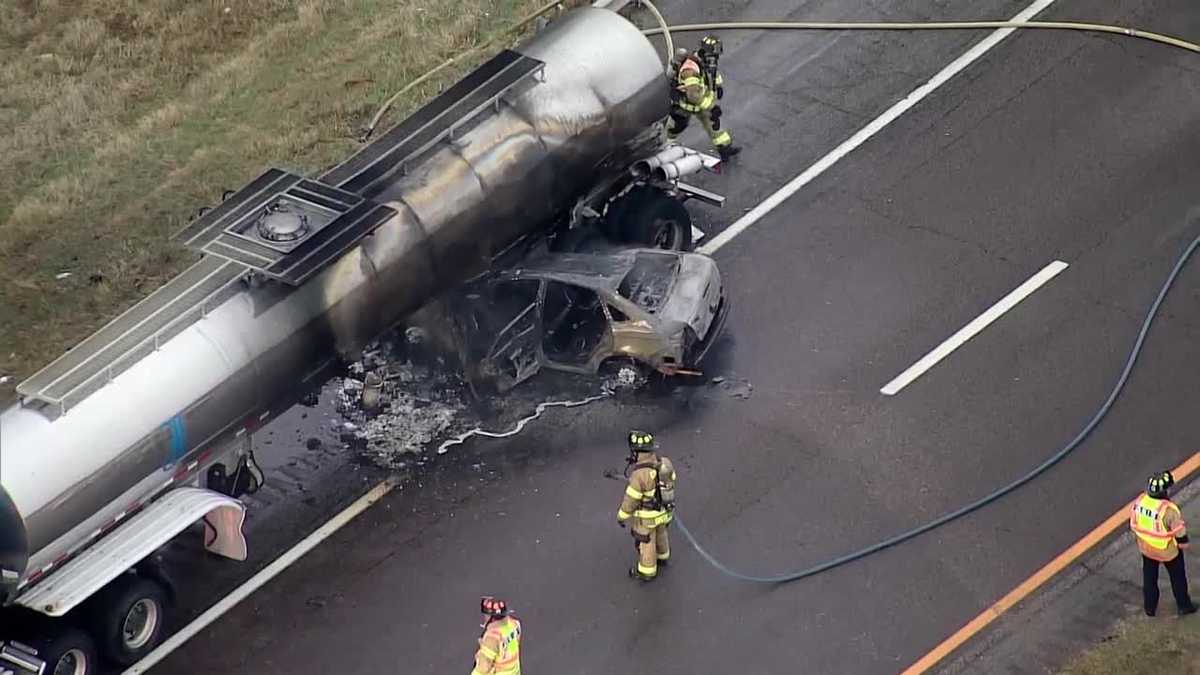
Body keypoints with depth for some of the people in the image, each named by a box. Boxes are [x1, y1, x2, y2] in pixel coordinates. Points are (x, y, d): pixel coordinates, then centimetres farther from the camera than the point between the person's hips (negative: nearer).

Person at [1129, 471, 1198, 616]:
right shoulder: (1169, 510, -35)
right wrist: (1183, 543, 1)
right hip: (1168, 551, -5)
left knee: (1149, 577, 26)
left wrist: (1138, 539, 17)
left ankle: (1150, 607, 41)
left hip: (1146, 548, 5)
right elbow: (1180, 532, -21)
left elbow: (1133, 523, -2)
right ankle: (1183, 606, 39)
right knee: (1178, 577, 21)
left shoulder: (1140, 501, -18)